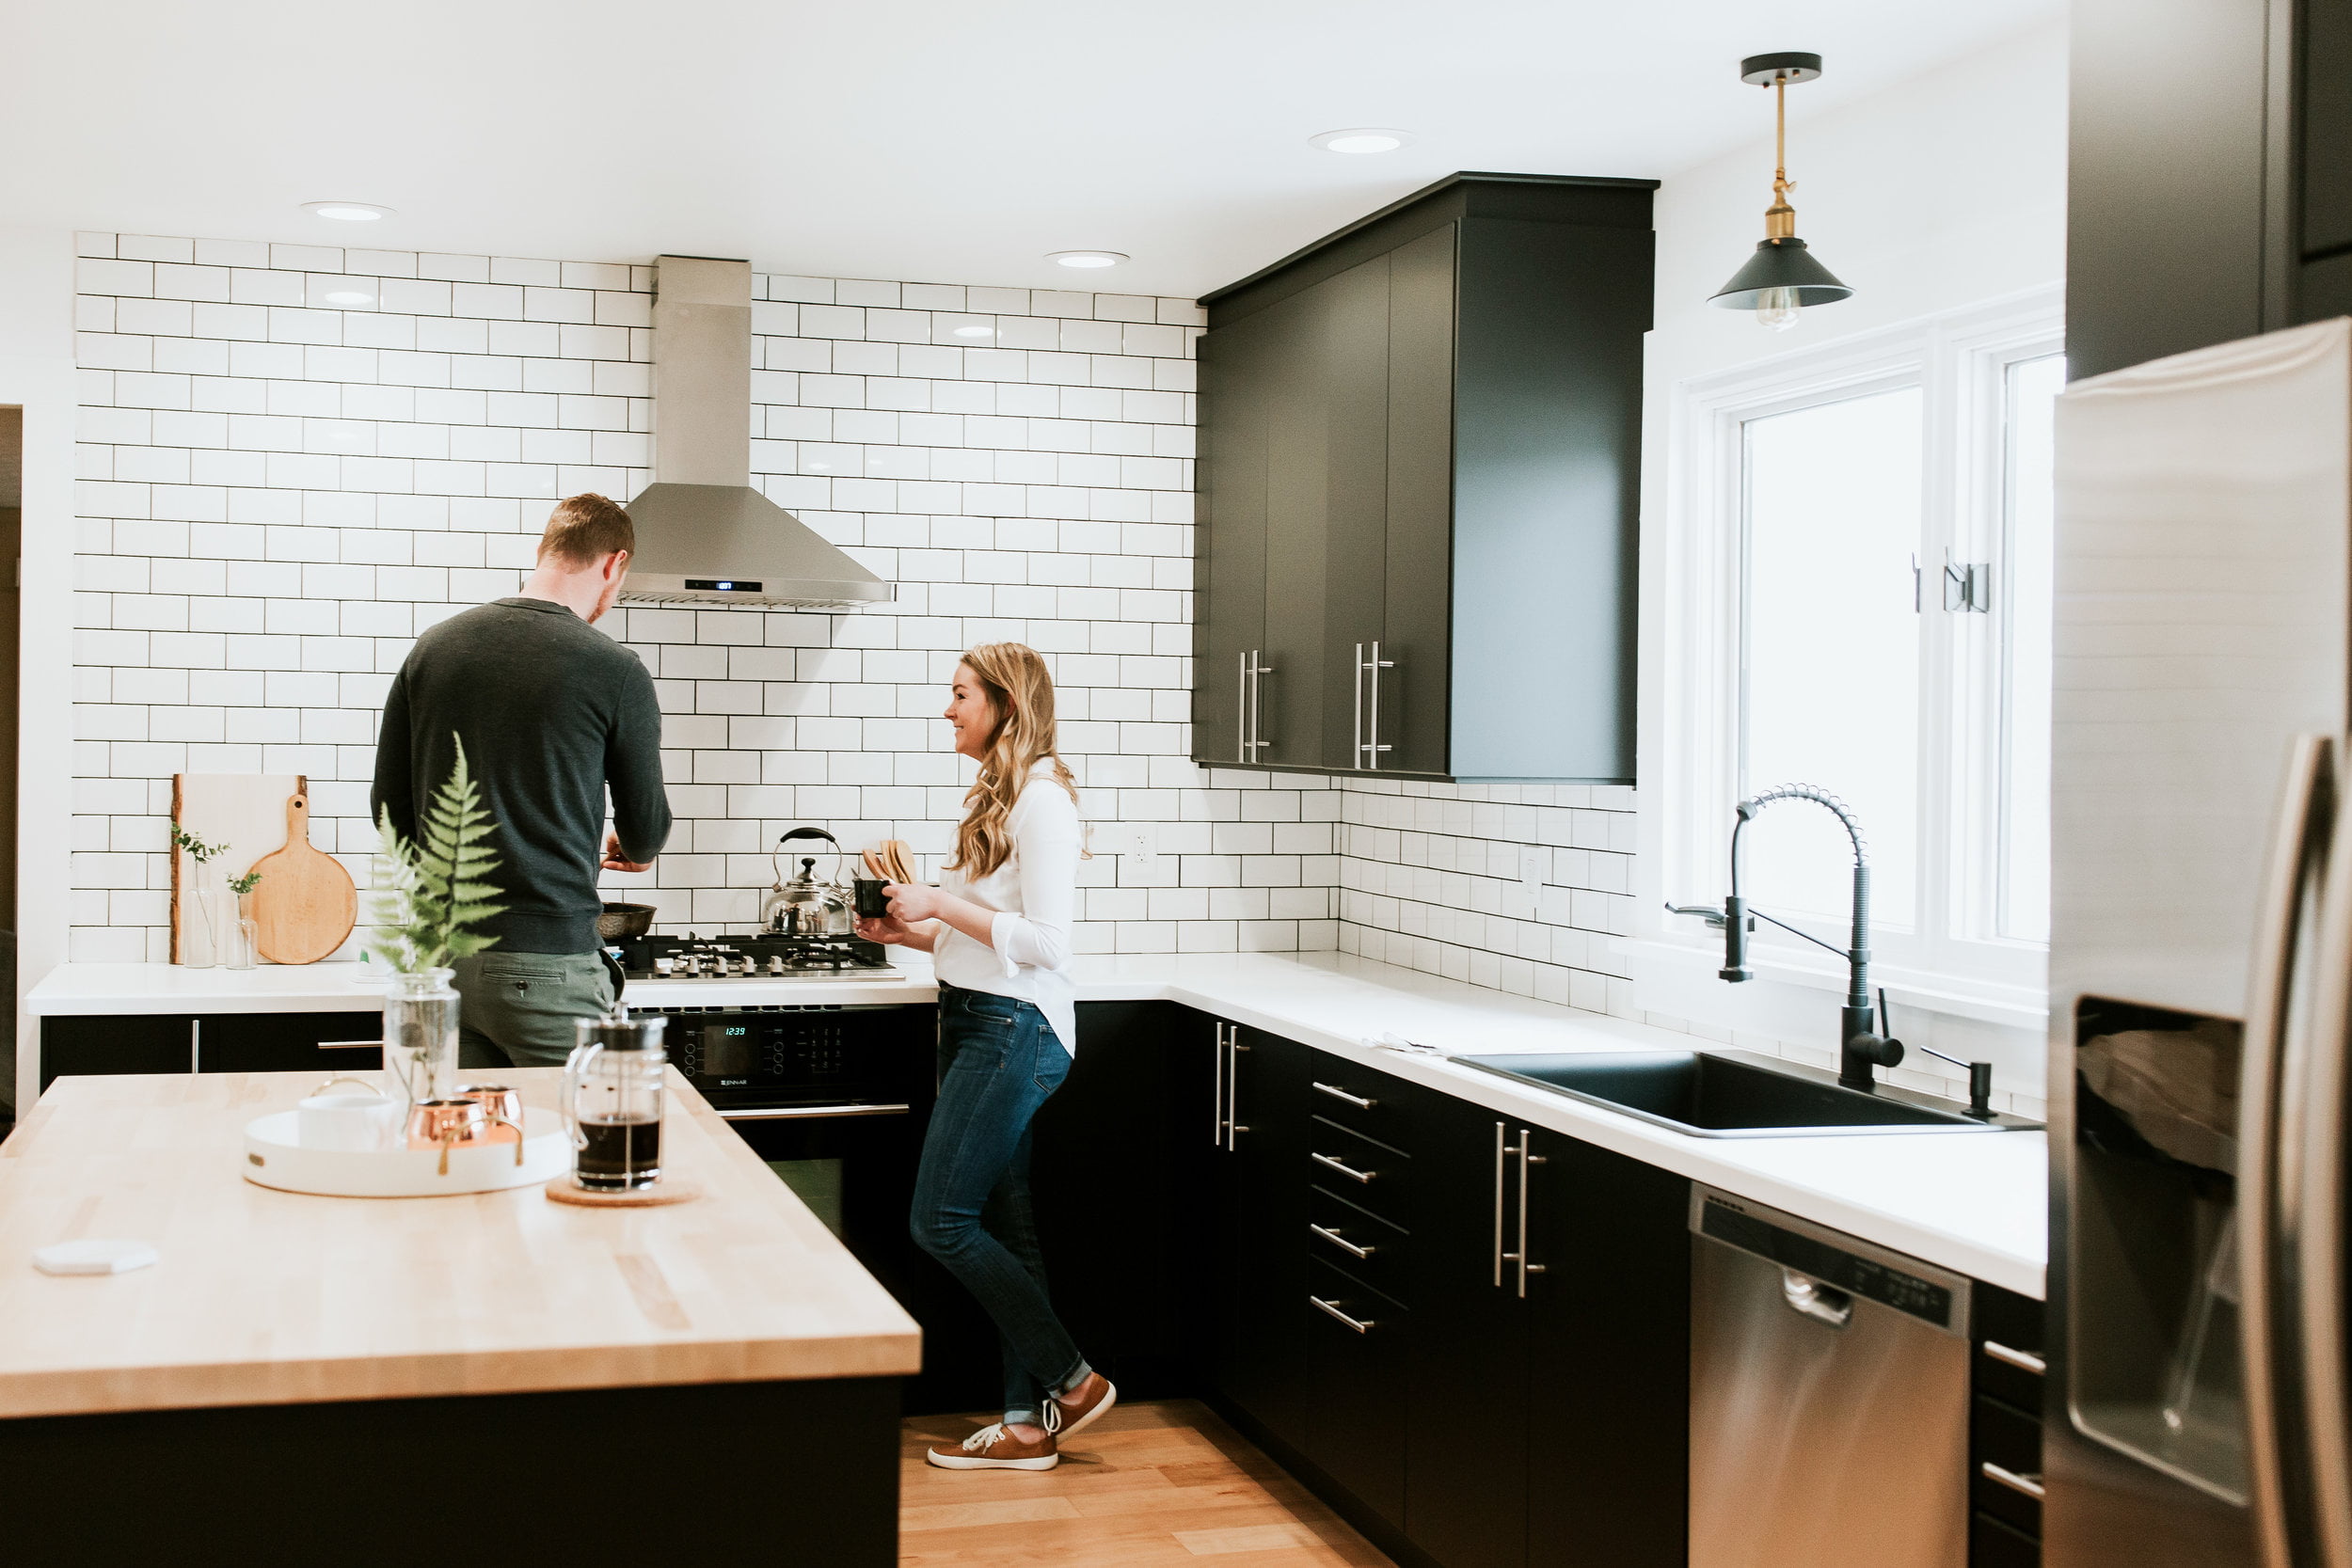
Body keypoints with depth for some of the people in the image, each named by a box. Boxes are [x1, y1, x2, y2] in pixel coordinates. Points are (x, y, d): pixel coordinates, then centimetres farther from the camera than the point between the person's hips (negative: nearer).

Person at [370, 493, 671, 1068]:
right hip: (546, 964, -5)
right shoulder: (613, 669, -7)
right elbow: (645, 833, 3)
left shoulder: (433, 647, 7)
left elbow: (389, 810, 11)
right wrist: (630, 848, 27)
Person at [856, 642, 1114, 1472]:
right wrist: (911, 932, 7)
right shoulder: (996, 797, 16)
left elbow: (1044, 941, -20)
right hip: (976, 1021, 10)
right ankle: (1028, 1424, 15)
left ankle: (1071, 1380, 6)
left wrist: (943, 904, -15)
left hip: (1016, 1030, -10)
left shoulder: (1042, 800, -14)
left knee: (942, 1222, -7)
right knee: (1002, 1226, 10)